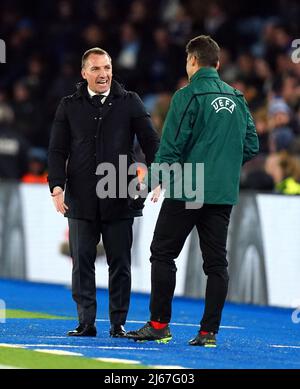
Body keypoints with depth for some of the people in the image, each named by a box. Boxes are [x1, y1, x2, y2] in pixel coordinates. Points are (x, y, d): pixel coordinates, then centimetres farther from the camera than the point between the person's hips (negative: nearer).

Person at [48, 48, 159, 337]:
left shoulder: (129, 103, 7)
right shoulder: (69, 106, 9)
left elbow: (150, 142, 3)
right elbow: (58, 150, 7)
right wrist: (57, 186, -6)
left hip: (119, 198, -1)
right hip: (81, 199, 1)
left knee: (120, 264, 2)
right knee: (82, 263, 2)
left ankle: (118, 323, 9)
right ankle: (85, 323, 7)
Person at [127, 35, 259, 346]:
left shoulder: (188, 96, -9)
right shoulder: (237, 98, 11)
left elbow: (170, 145, -12)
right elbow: (251, 146, 13)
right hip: (224, 194, 6)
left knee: (163, 254, 4)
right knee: (216, 262, 5)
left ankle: (159, 324, 3)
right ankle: (209, 331, 2)